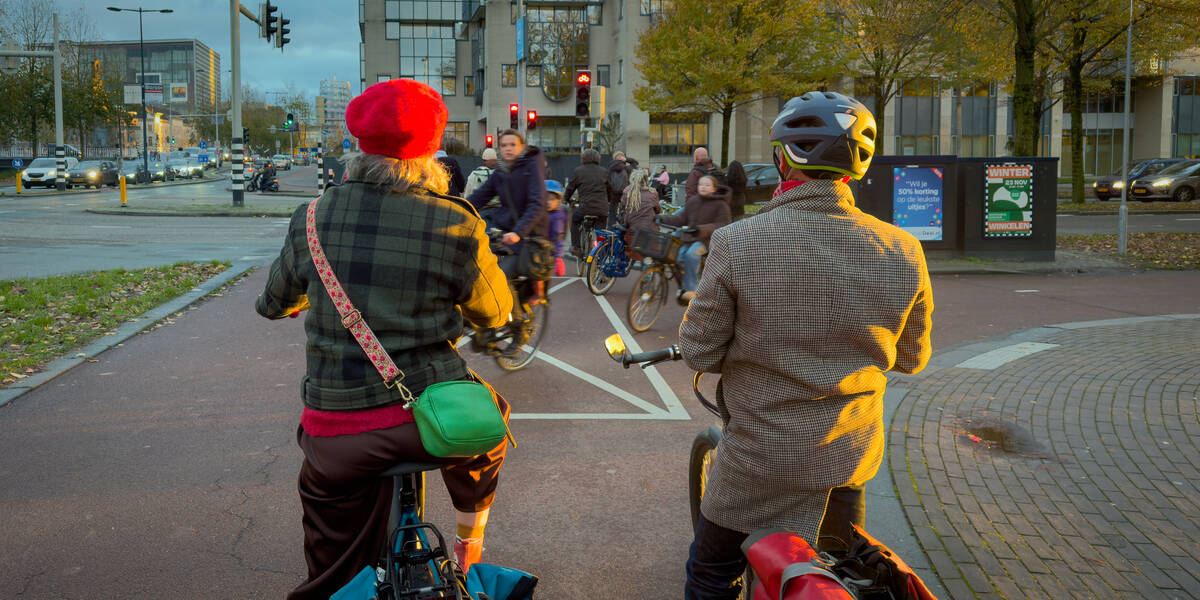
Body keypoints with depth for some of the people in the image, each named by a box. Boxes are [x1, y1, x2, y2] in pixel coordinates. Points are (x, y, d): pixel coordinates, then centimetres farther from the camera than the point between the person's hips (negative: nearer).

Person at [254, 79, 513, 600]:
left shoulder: (313, 217, 1)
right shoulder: (455, 224, -8)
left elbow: (275, 302, 16)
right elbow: (495, 313, 5)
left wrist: (275, 304, 41)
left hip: (333, 428, 2)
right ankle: (470, 547, 48)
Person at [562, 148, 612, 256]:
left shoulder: (578, 171, 2)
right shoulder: (604, 171, 10)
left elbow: (570, 187, 8)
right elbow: (610, 189, 19)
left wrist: (566, 199, 28)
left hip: (586, 208, -2)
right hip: (603, 210, 2)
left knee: (574, 219, 26)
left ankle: (576, 247, 17)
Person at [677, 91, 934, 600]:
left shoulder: (736, 243, -20)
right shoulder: (904, 252, -11)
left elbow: (699, 352, -12)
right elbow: (910, 359, 2)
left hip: (761, 460, -3)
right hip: (851, 459, 3)